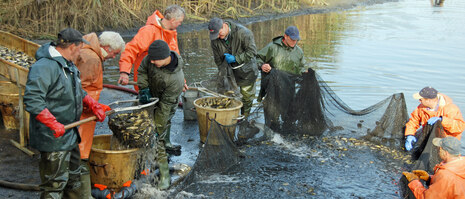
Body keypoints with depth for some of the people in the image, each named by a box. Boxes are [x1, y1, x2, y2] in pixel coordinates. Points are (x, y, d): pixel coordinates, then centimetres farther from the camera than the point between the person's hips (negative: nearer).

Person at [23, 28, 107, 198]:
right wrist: (54, 124, -30)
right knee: (55, 184, -1)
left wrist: (94, 106, 12)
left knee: (73, 179, 23)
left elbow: (78, 92, 25)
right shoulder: (45, 66, -21)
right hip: (53, 139, -10)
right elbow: (32, 100, -28)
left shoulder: (69, 65, 12)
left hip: (70, 135, 10)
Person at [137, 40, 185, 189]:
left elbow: (165, 105, -30)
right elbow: (142, 70, -1)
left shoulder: (176, 79, -36)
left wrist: (157, 129, -25)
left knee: (157, 139, -9)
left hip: (165, 105, -7)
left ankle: (164, 175, 5)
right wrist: (144, 88, -17)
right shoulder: (153, 57, -21)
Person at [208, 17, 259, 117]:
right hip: (229, 68, 3)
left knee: (247, 95, 6)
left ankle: (244, 117, 24)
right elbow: (218, 59, 3)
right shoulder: (215, 39, -11)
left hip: (245, 69, -3)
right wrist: (222, 73, 5)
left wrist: (235, 58, -24)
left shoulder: (242, 32, -25)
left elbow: (252, 51, -21)